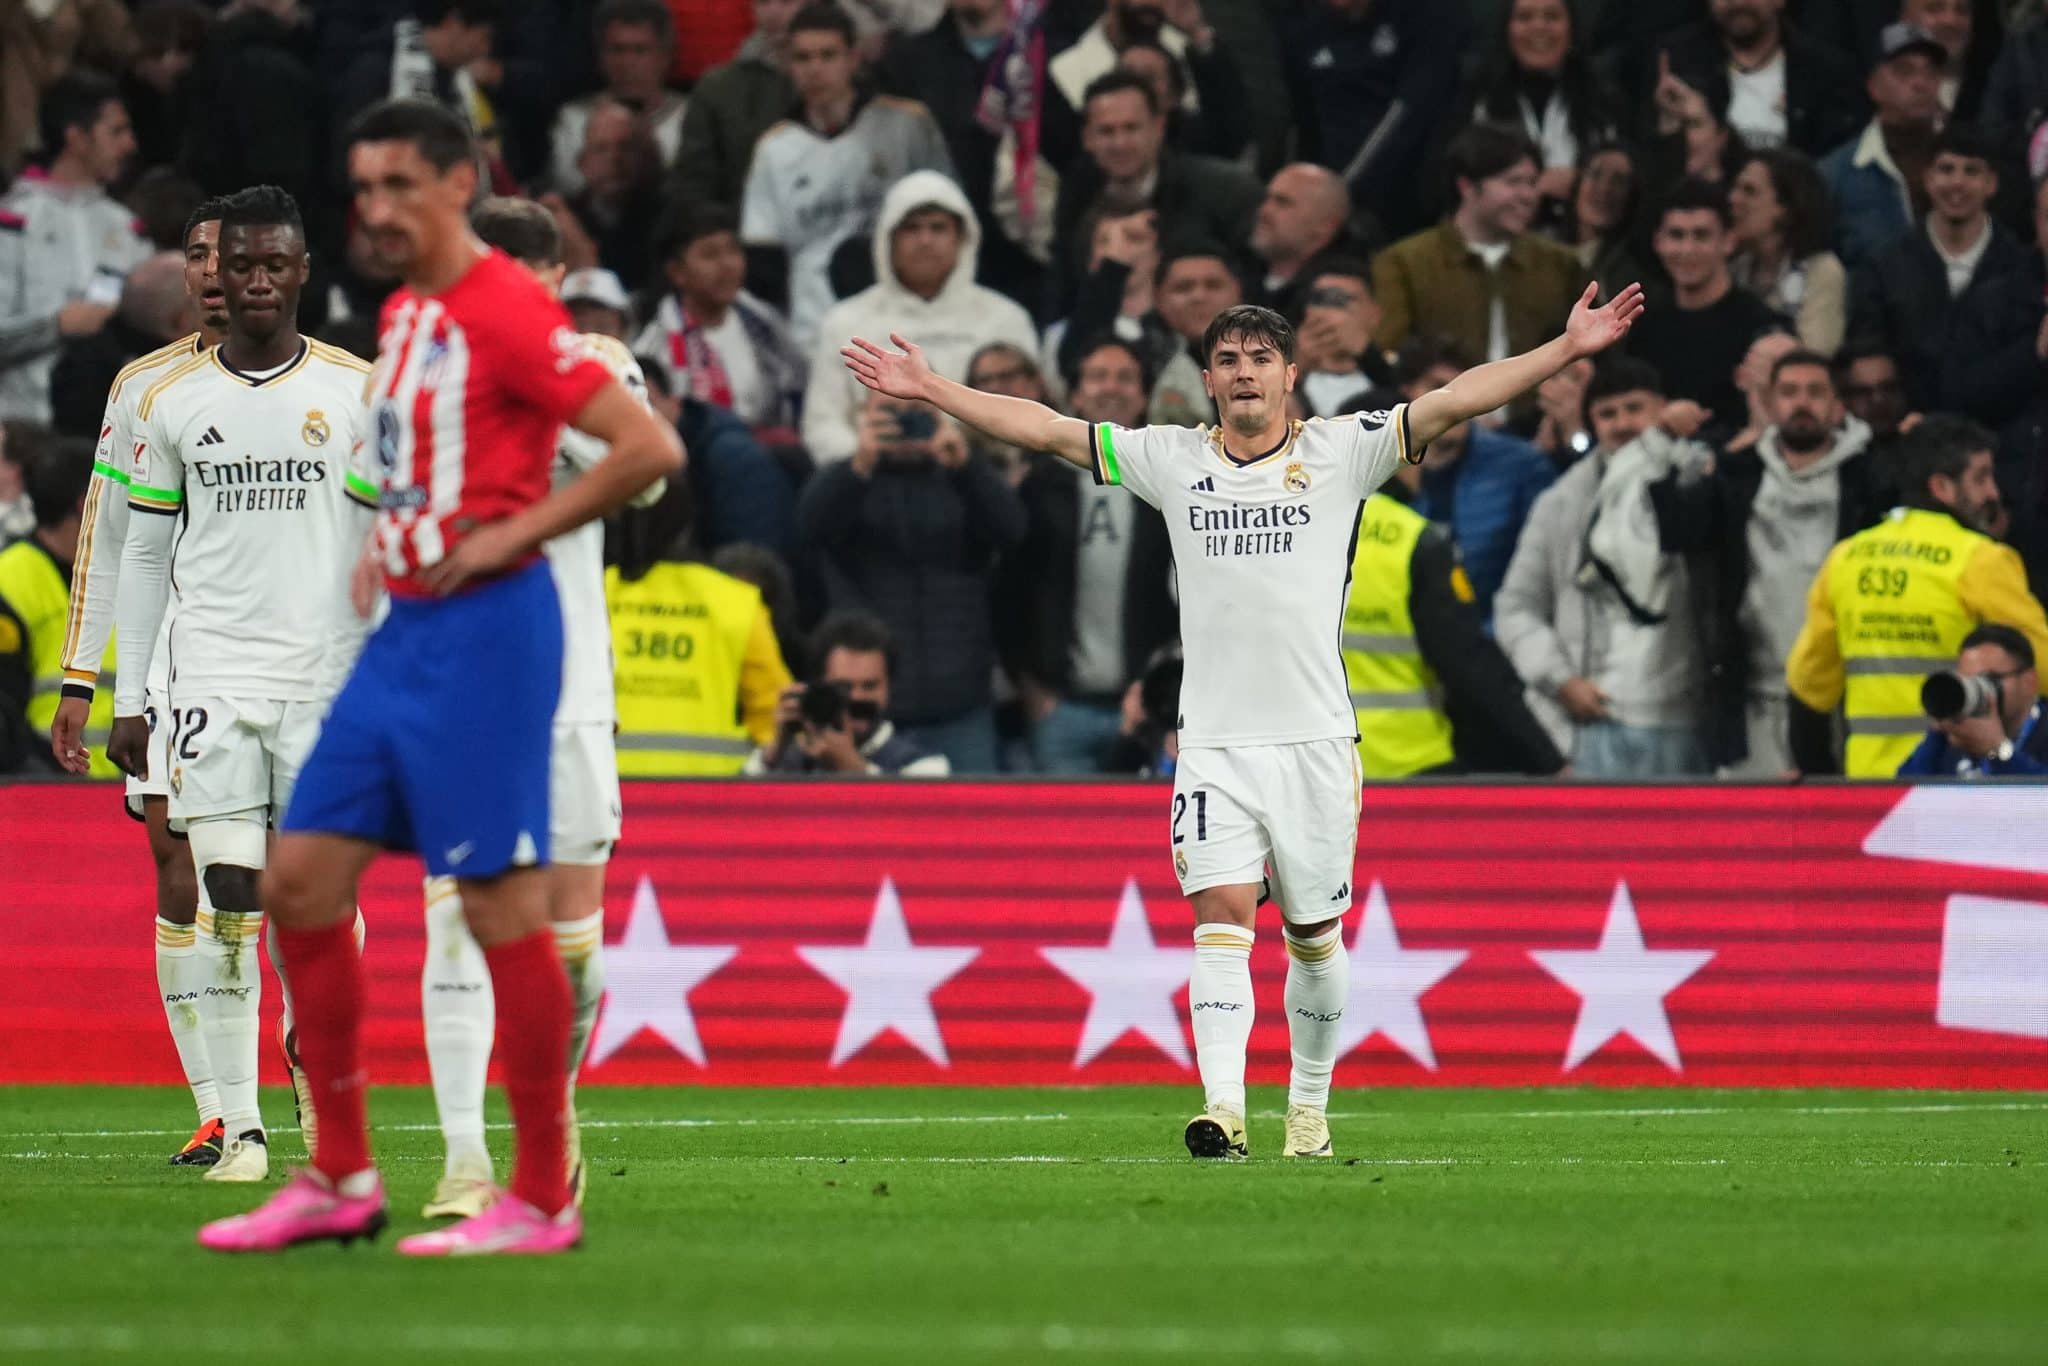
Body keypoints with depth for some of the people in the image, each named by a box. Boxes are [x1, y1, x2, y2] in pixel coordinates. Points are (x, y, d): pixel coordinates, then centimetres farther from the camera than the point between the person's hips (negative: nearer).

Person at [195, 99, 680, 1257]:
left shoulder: (507, 311, -13)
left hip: (484, 632, -9)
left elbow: (649, 446, -19)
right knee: (301, 882, 6)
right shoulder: (406, 313, 14)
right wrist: (392, 542, 13)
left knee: (504, 909, -6)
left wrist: (514, 535, -17)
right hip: (404, 629, 9)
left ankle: (543, 1201, 1)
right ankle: (342, 1180, 13)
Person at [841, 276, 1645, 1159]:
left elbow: (1453, 402, -4)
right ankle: (1222, 1111, -22)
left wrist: (1565, 350, -13)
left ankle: (1310, 1104, 25)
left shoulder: (1340, 453, 2)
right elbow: (1047, 429, 10)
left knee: (1314, 934, 8)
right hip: (1213, 743, 0)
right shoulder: (1173, 461, 8)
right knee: (1221, 917, -12)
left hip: (1315, 738, 0)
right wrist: (931, 389, 8)